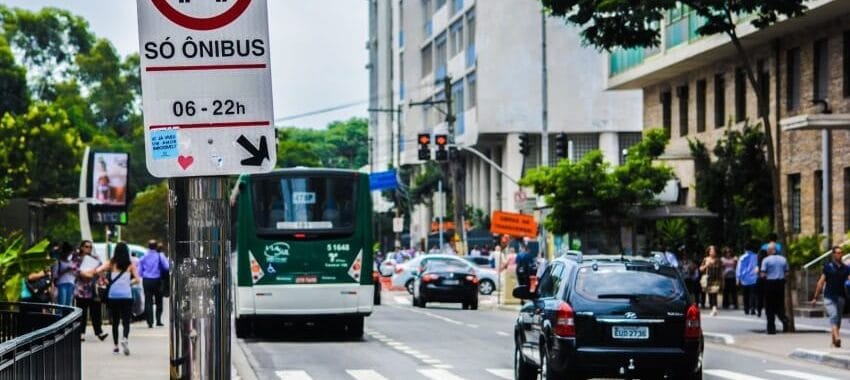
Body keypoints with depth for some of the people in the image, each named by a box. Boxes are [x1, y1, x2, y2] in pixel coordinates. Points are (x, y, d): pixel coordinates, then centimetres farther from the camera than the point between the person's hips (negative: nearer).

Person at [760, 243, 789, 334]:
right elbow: (786, 272, 7)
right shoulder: (783, 259, 6)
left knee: (770, 307, 4)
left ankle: (771, 328, 6)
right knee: (780, 305, 13)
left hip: (770, 283, -4)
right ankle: (784, 320, -14)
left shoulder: (766, 260, -7)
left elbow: (763, 274, -11)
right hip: (781, 283, 4)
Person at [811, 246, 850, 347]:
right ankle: (837, 337, -35)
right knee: (834, 315, -20)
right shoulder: (828, 267, 0)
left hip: (840, 297, 4)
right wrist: (815, 297, 0)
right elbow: (821, 282, 2)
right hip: (829, 297, -4)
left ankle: (834, 342, 17)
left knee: (838, 319, 8)